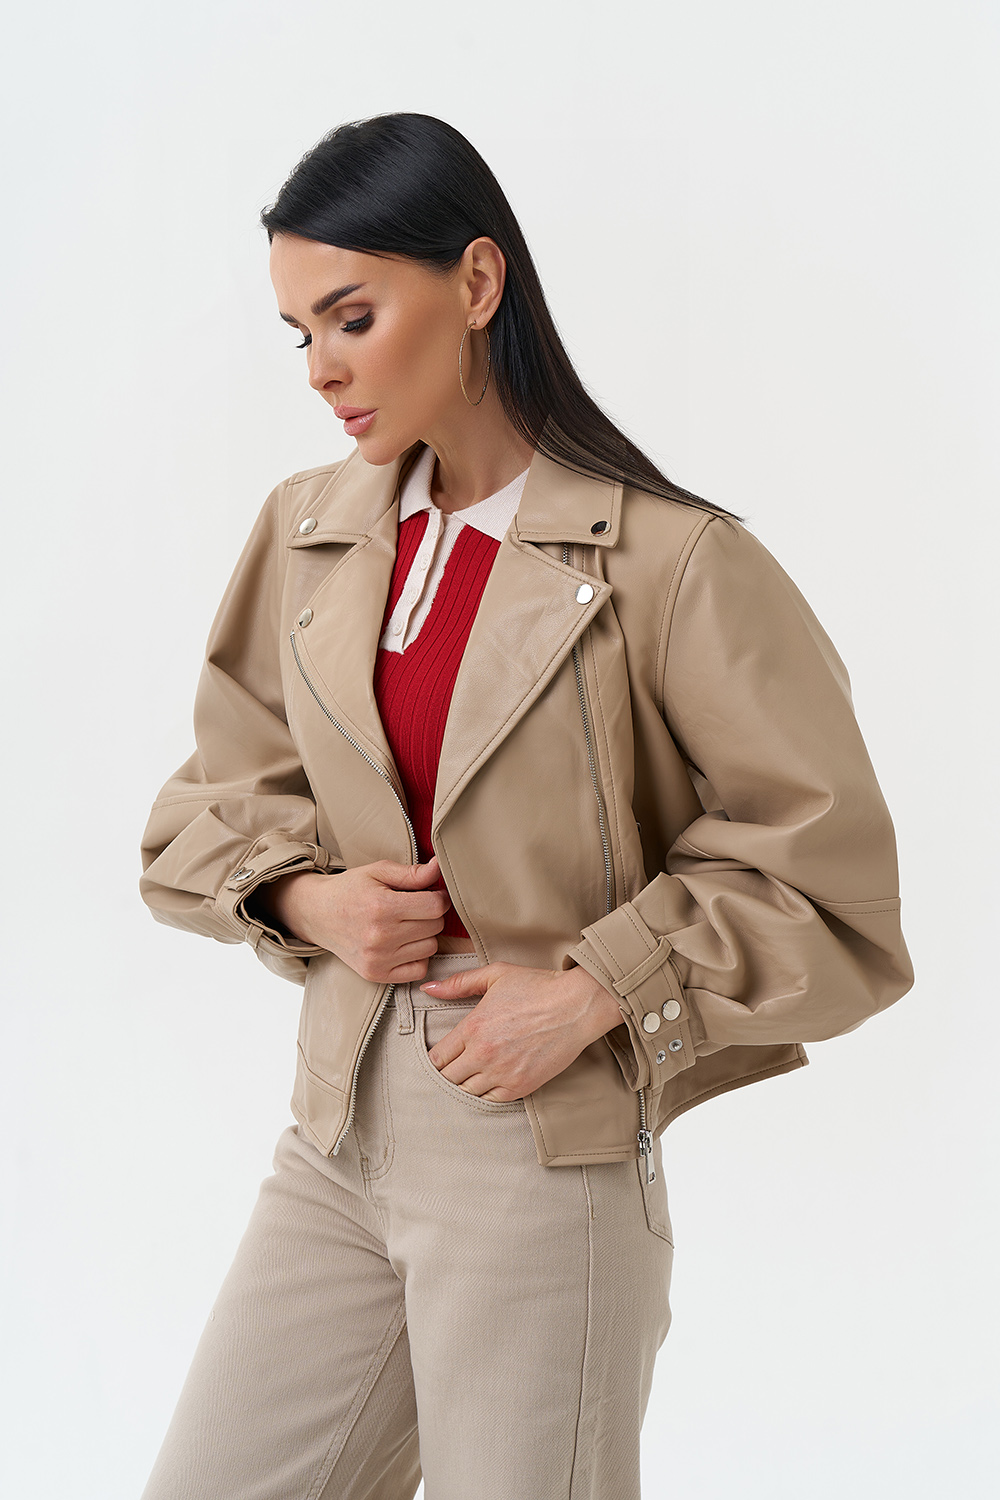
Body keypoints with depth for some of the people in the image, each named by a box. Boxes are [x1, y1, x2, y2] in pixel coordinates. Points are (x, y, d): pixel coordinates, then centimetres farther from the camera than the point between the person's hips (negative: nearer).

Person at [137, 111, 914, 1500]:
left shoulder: (672, 563, -12)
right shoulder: (306, 534, 6)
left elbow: (827, 878, -8)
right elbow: (211, 799, 16)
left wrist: (594, 992, -15)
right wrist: (309, 896, -3)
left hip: (549, 1161, -5)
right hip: (338, 1132, 6)